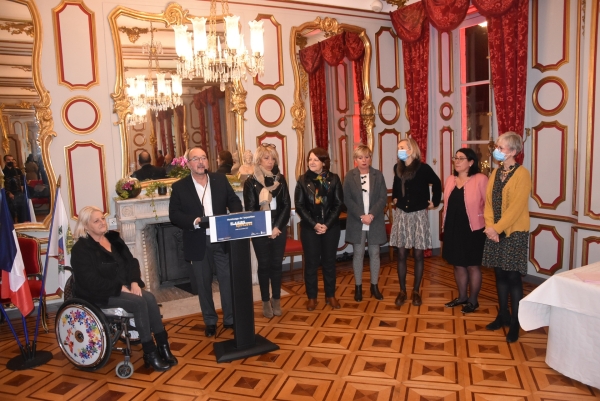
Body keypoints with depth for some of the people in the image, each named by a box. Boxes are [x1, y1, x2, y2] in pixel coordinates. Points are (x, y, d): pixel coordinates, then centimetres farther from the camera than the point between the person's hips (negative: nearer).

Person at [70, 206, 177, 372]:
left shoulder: (113, 238, 10)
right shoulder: (81, 249, -10)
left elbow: (131, 261, 8)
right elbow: (91, 281, -18)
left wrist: (134, 282, -10)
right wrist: (120, 288, -22)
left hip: (122, 287, 6)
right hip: (98, 294, -6)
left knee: (149, 298, -22)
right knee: (139, 302, -28)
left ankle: (162, 346, -17)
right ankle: (149, 353, -19)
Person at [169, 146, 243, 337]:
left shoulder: (220, 179, 4)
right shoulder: (179, 187, -3)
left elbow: (235, 201, 7)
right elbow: (174, 215, -7)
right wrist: (194, 221, -23)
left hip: (222, 240, 1)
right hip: (198, 243, -1)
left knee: (228, 280, 6)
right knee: (203, 284, 10)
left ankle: (230, 318, 23)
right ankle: (210, 321, 27)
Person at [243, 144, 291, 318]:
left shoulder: (280, 179, 5)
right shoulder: (251, 182, -3)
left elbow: (286, 205, 1)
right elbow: (250, 209, -6)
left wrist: (278, 227, -10)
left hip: (279, 229, 2)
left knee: (276, 264, 9)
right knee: (264, 265, 6)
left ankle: (276, 300, 21)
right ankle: (266, 301, 18)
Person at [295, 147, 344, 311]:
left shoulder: (333, 179, 0)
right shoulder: (303, 180, 0)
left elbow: (339, 203, -2)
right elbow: (299, 205, -4)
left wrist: (327, 224, -12)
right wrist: (314, 224, -13)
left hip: (331, 226, 1)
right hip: (309, 227, 0)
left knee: (329, 261, 10)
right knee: (311, 262, 4)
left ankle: (330, 295, 22)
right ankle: (312, 297, 16)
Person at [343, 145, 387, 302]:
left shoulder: (378, 175, 2)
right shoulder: (350, 176, 0)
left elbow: (383, 198, -3)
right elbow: (347, 199, -5)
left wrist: (371, 215, -15)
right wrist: (361, 216, -16)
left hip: (375, 221, 1)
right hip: (357, 222, -1)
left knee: (374, 253, 8)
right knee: (358, 254, 6)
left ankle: (374, 286, 21)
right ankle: (358, 287, 17)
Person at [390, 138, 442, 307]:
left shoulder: (423, 168, -10)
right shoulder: (397, 168, 3)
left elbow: (437, 183, 4)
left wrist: (435, 201, 3)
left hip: (418, 215, -3)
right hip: (401, 214, 4)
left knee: (418, 254, 4)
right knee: (401, 254, 5)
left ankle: (416, 291, 16)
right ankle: (402, 291, 15)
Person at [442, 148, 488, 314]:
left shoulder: (480, 179, -12)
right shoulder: (451, 179, 8)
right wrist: (445, 225, 13)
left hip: (472, 229, -6)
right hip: (453, 229, 6)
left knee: (472, 266, 6)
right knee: (458, 264, 15)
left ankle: (473, 300, 21)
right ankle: (462, 296, 30)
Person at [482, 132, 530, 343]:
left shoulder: (522, 174, -11)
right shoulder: (495, 172, 10)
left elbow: (517, 207, -18)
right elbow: (488, 201, 7)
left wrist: (497, 228, -18)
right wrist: (489, 226, -6)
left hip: (514, 232, -6)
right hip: (495, 231, 6)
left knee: (512, 276, 0)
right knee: (500, 274, 12)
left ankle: (515, 322, 12)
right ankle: (503, 315, 25)